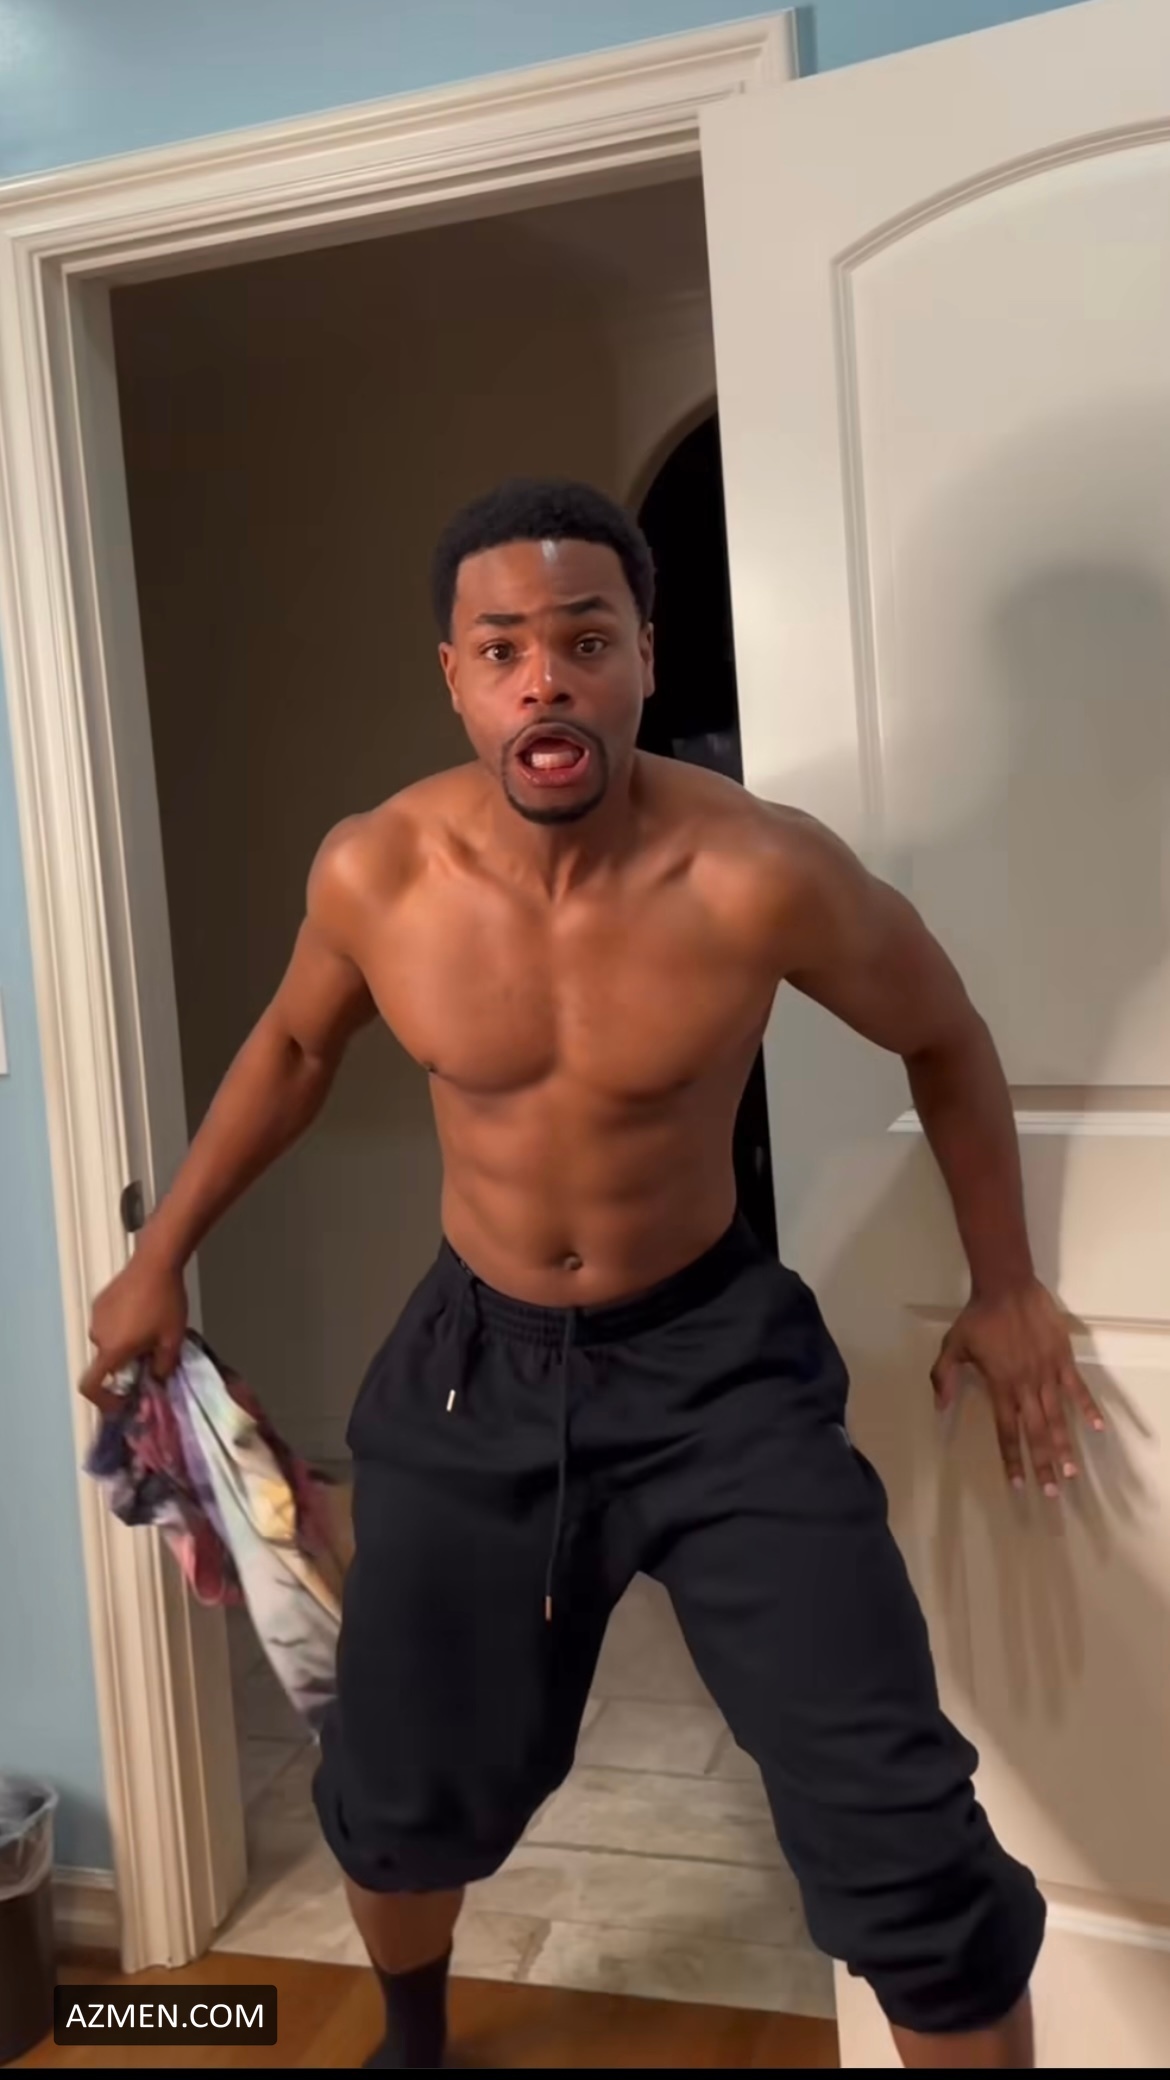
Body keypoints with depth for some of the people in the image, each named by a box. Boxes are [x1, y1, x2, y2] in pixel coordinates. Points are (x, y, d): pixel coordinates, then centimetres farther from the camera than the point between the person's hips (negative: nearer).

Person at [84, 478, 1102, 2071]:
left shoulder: (758, 876, -23)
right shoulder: (372, 876, -15)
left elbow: (944, 1038, -3)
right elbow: (293, 1048, 8)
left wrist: (1005, 1287, 2)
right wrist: (161, 1255, 11)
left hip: (714, 1357, -2)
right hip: (477, 1360, 3)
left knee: (906, 1850, -7)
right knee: (402, 1796, 19)